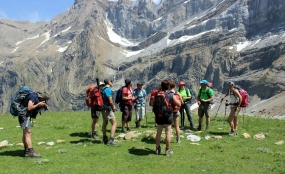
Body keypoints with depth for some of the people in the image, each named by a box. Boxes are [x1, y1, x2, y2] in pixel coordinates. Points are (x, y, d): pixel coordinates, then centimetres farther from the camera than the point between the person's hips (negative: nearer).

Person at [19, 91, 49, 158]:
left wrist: (43, 105, 1)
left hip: (27, 116, 11)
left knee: (25, 134, 14)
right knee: (28, 133, -13)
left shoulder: (36, 97, 13)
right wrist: (38, 104, -15)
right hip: (25, 115, -11)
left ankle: (27, 150, 23)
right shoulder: (34, 96, -15)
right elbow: (29, 108, -24)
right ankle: (30, 152, -16)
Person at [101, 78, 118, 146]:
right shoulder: (108, 89, -17)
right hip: (107, 109, -10)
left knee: (105, 123, 17)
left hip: (103, 108, 10)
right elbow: (110, 101, -22)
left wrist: (113, 105, 14)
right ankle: (111, 140, -15)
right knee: (114, 123, -10)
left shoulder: (103, 89, 13)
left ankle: (105, 139, 27)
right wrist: (113, 107, -6)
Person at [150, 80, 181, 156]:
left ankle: (158, 149, 23)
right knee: (168, 133, 6)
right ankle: (167, 150, 11)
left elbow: (152, 104, 8)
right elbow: (179, 104, -5)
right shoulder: (171, 95, -10)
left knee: (158, 132, 14)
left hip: (159, 117, 3)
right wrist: (175, 100, 12)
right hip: (168, 117, -3)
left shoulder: (157, 94, -1)